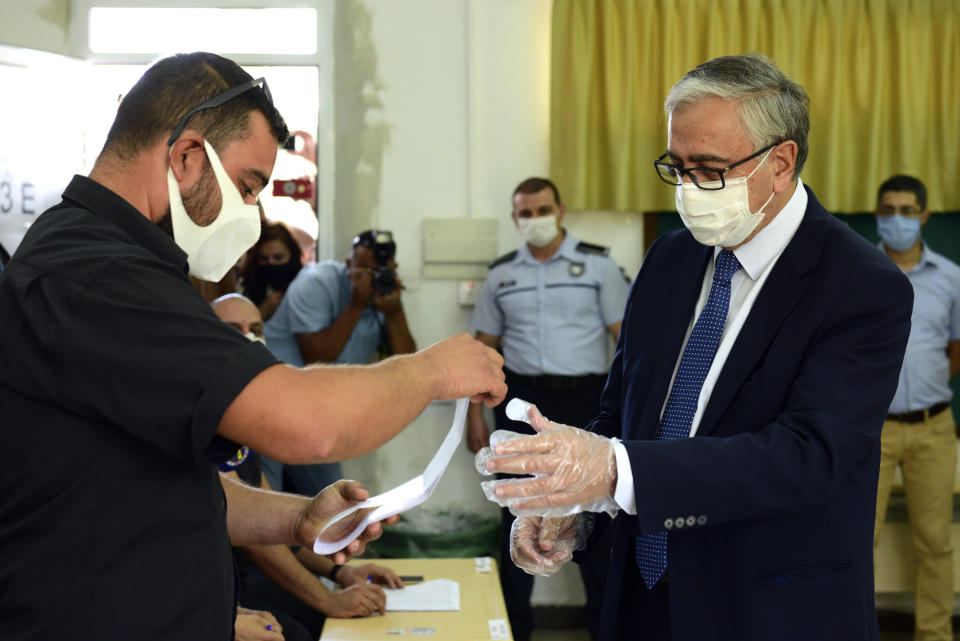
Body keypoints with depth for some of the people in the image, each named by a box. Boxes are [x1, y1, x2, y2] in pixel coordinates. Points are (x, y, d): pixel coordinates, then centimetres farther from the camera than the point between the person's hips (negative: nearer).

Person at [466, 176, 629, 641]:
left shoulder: (597, 265, 0)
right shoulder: (501, 274, 9)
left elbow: (625, 338, -2)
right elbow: (483, 349, 12)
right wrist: (475, 414, 6)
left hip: (584, 399, -2)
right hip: (522, 401, 3)